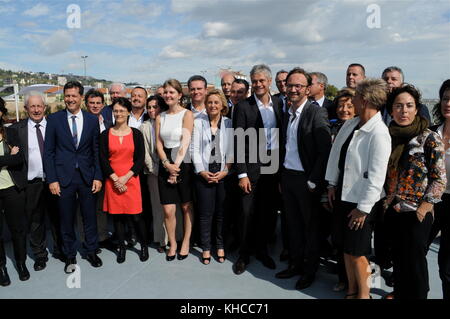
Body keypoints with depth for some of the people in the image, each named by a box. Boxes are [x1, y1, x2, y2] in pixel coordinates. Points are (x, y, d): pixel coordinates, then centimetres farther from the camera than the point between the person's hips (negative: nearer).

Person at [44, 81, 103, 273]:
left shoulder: (92, 120, 3)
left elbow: (97, 151, 5)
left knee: (90, 218, 10)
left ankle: (91, 252, 29)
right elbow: (48, 151, 0)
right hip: (63, 177, -1)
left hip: (87, 177, 1)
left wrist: (98, 177, -1)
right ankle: (70, 256, 27)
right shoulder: (54, 119, 0)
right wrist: (51, 179, -6)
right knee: (66, 220, 9)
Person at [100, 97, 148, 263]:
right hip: (112, 180, 1)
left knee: (136, 216, -3)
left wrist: (125, 177, -10)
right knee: (117, 215, 6)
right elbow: (103, 160, 2)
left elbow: (140, 159, 0)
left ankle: (144, 246, 17)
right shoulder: (105, 134, 5)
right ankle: (121, 247, 22)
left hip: (131, 179, -1)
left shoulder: (136, 134, 3)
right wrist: (115, 178, -9)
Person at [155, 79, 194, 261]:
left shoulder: (187, 114, -3)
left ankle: (186, 243, 24)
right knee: (168, 210, 0)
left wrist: (176, 165, -15)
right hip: (165, 164, 3)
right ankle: (172, 244, 19)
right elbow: (158, 143, 7)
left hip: (184, 163, -3)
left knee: (187, 206, 8)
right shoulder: (160, 117, 12)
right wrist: (167, 164, -8)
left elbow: (185, 142, -10)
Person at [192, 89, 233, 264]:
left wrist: (226, 171, -8)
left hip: (223, 174, 0)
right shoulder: (198, 122, 5)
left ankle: (220, 247, 20)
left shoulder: (229, 123, 5)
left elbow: (232, 150, 2)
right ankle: (206, 248, 15)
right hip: (204, 174, 0)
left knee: (222, 212, 5)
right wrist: (201, 171, -7)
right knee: (205, 213, 3)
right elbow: (195, 149, 2)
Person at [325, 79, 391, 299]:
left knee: (356, 251, 6)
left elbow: (376, 176, -20)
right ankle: (351, 291, 36)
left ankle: (364, 293, 29)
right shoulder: (349, 124, 2)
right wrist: (332, 185, 10)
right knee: (346, 247, 17)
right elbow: (335, 153, 10)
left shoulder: (379, 134, -21)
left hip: (361, 202, -7)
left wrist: (363, 208, -17)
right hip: (342, 196, 7)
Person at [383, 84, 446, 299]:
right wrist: (385, 203, 6)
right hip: (391, 210, 4)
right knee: (398, 258, 16)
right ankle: (399, 293, 34)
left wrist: (423, 208, -14)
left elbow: (440, 179, -9)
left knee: (414, 262, 6)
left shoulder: (429, 139, -8)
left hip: (415, 213, -4)